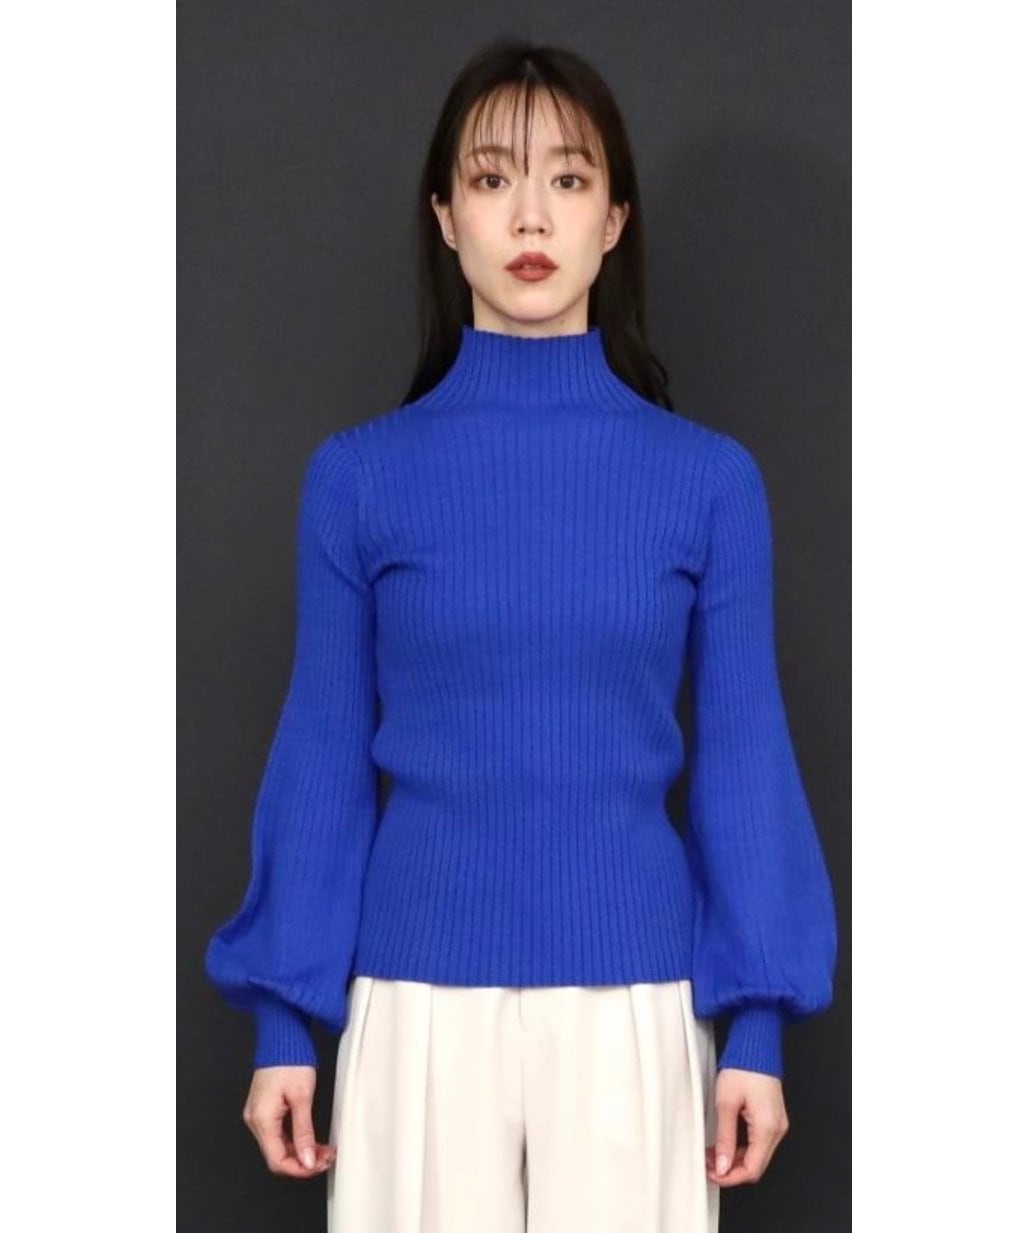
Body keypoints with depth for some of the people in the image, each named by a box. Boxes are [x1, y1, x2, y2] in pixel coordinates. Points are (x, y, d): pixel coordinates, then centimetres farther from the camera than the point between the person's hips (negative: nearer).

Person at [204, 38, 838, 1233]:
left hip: (631, 1002, 0)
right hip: (421, 999, 0)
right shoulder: (359, 476, 0)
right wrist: (284, 1019, 1)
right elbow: (324, 757, 3)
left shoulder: (708, 479, 0)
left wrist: (759, 1023, -1)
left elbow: (742, 757, 2)